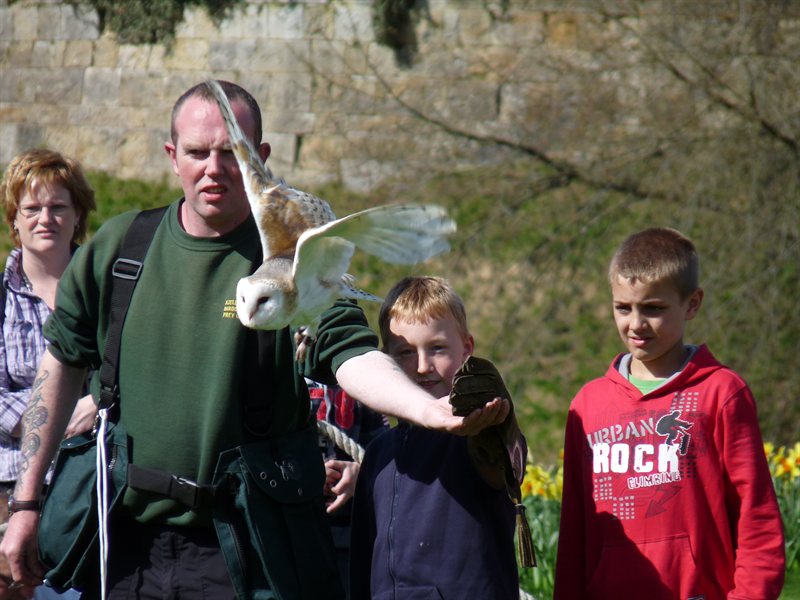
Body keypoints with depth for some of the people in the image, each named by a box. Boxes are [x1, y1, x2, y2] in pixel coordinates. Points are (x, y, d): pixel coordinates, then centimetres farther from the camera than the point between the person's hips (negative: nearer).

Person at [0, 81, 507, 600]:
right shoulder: (117, 248, 5)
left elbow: (351, 354, -18)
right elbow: (63, 363, 13)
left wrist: (427, 408, -40)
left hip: (245, 551, -3)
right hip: (126, 541, 3)